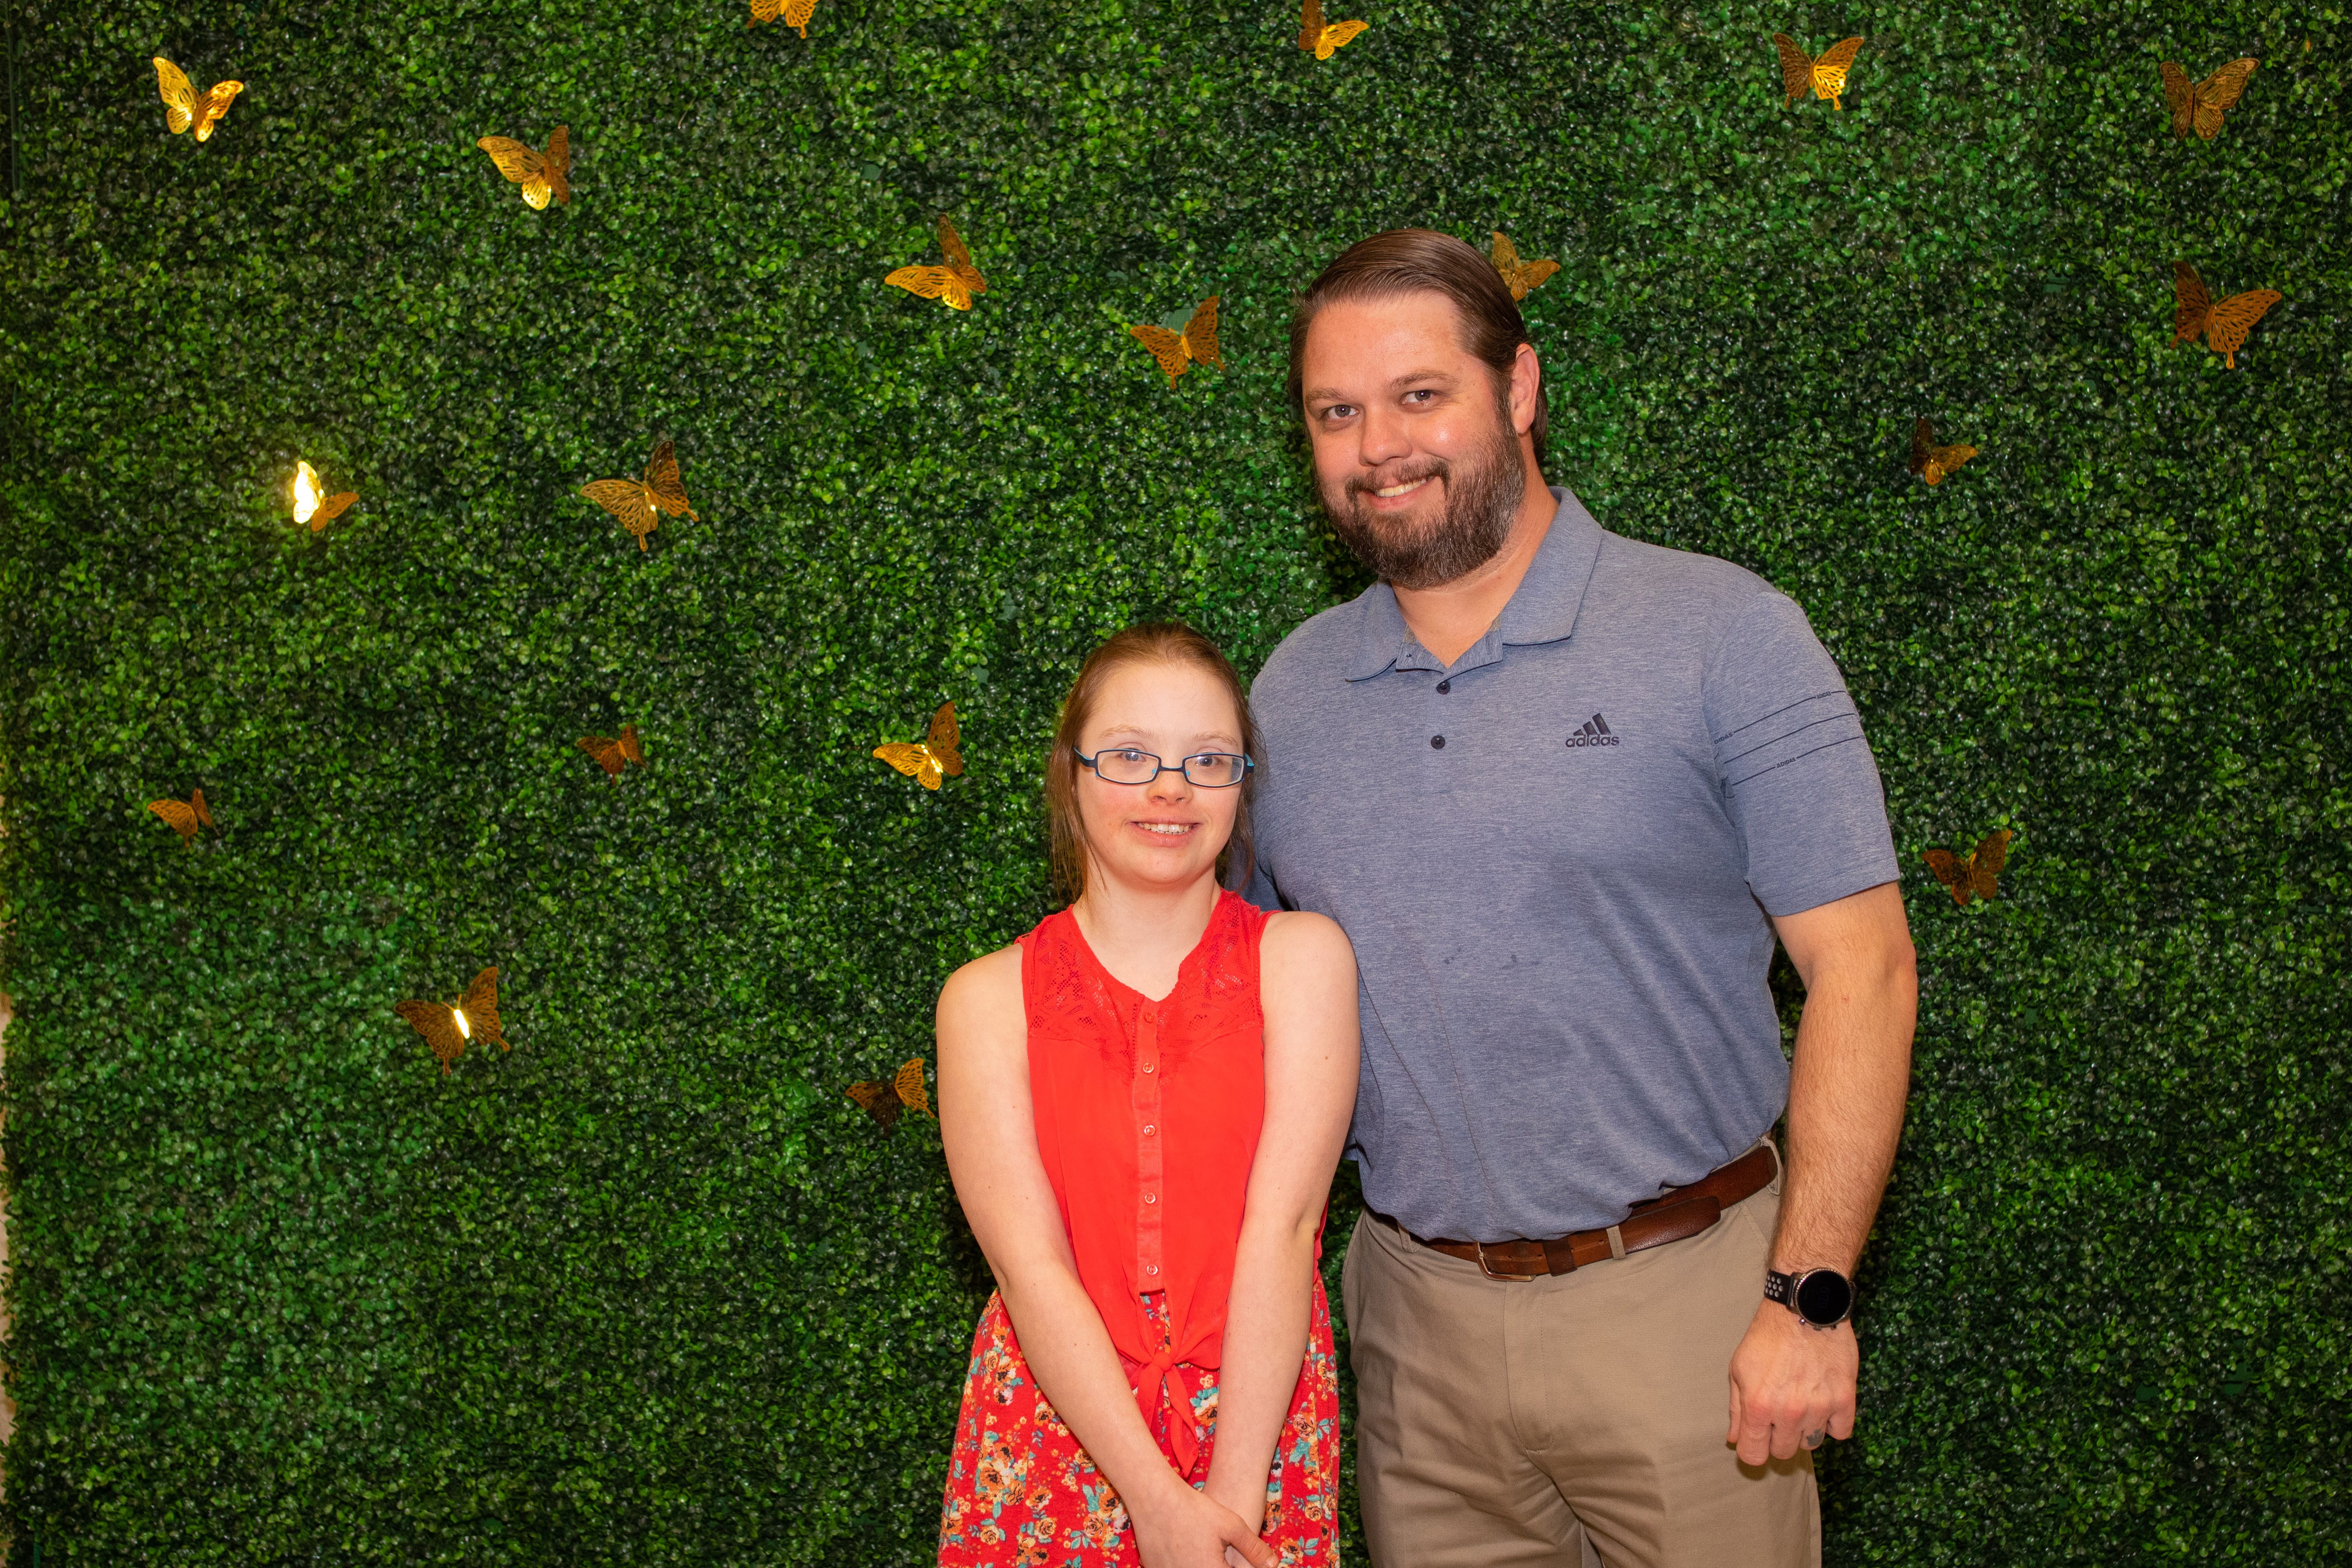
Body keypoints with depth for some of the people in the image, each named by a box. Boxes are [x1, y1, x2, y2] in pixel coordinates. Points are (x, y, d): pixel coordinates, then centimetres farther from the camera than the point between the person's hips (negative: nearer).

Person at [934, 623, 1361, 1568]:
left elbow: (1282, 1229, -12)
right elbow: (1031, 1266, -10)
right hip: (1054, 1437, 0)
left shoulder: (1301, 959, -4)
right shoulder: (987, 1000, -3)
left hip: (1259, 1416, 0)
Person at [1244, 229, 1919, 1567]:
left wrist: (1811, 1295, -15)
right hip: (1419, 1309, 4)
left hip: (1678, 1299, -3)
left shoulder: (1722, 632, -7)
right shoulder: (1291, 692, 5)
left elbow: (1862, 967, -9)